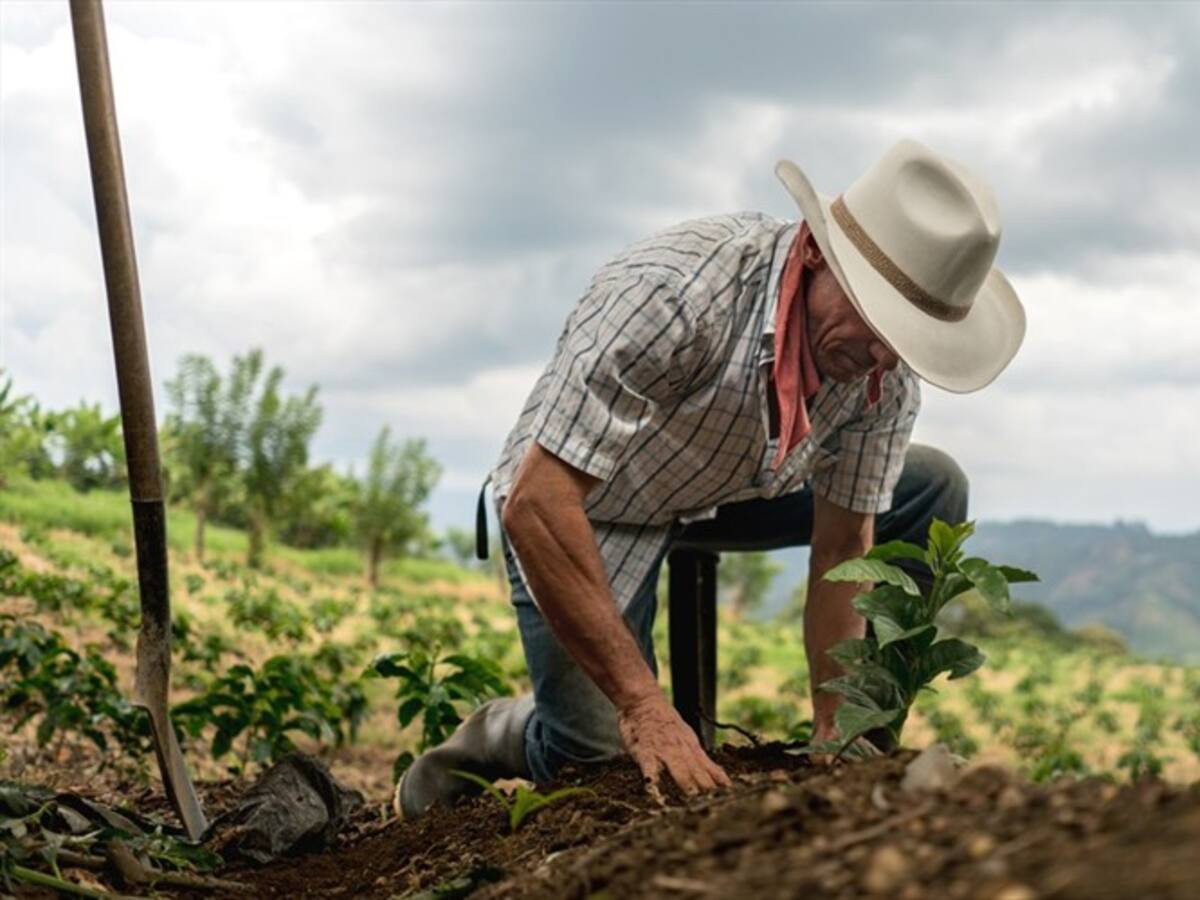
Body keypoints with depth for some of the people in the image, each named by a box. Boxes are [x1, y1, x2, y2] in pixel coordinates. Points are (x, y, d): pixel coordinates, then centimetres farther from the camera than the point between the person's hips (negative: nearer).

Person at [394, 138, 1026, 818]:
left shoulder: (889, 371, -19)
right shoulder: (675, 291, -38)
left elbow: (843, 548, -9)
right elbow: (535, 506, -39)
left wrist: (835, 736, -15)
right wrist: (643, 706, -40)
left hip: (731, 490, 6)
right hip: (583, 508, -6)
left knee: (933, 490, -5)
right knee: (610, 764, -19)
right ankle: (504, 736, 14)